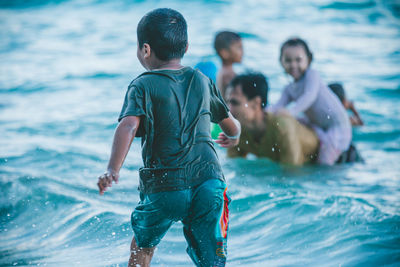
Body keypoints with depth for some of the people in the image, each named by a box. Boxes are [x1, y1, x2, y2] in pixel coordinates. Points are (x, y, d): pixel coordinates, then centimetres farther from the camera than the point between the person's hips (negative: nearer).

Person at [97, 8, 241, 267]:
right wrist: (232, 137, 50)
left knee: (142, 245, 26)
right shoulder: (202, 81, 15)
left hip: (165, 188, -2)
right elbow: (232, 125, 26)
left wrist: (112, 170, -28)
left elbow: (128, 126, -19)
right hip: (209, 181, 3)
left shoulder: (143, 86, 0)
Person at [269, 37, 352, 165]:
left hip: (337, 126, -9)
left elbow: (310, 96, -27)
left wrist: (291, 111, -42)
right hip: (318, 128, 9)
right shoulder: (289, 89, 10)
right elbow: (280, 105, -5)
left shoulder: (311, 75, -11)